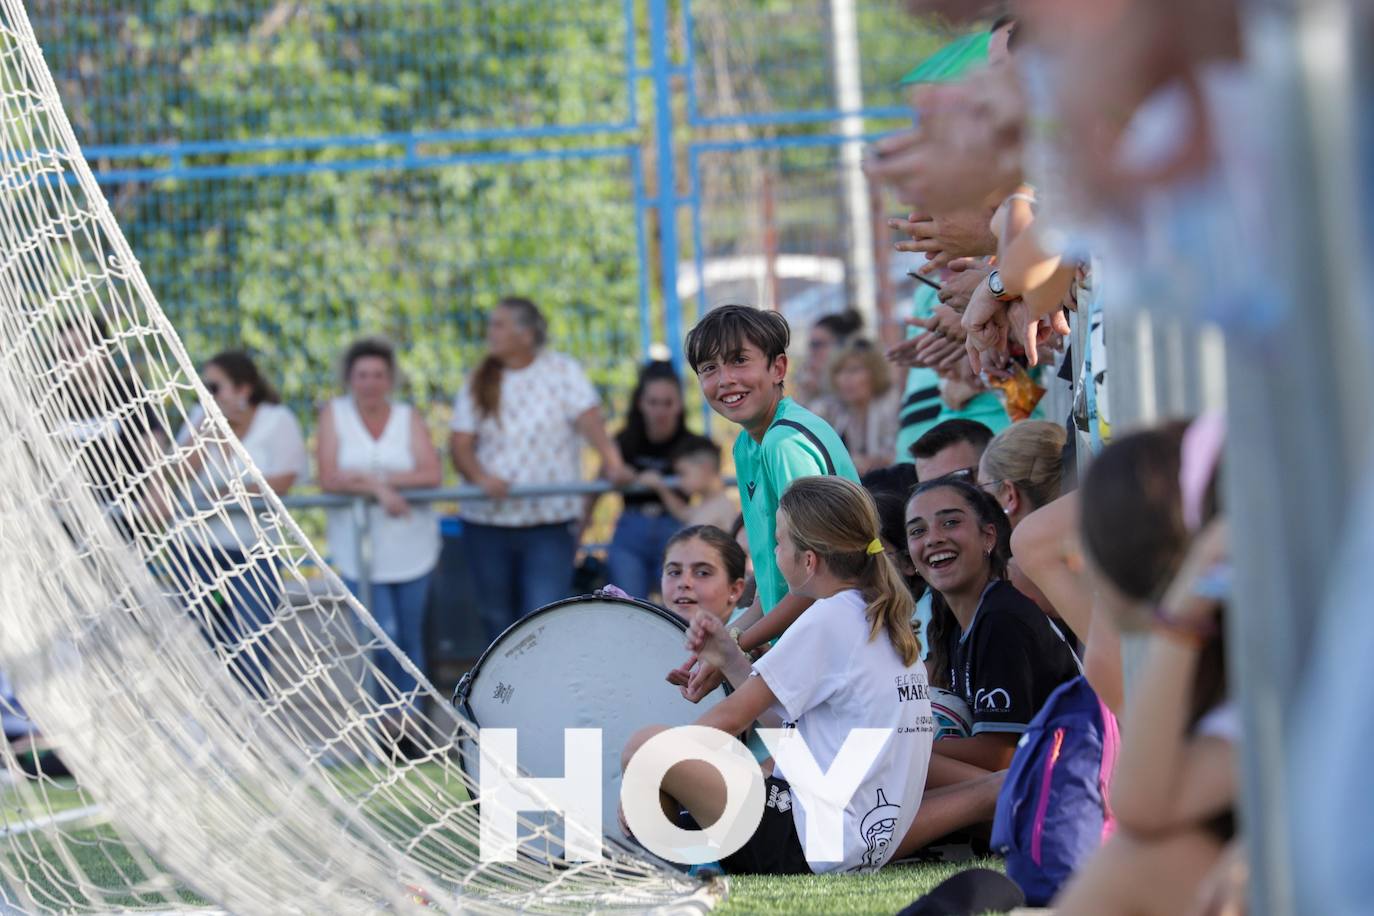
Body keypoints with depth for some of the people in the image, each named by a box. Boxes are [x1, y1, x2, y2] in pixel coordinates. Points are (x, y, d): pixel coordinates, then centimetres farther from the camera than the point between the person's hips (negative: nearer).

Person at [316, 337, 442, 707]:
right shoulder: (335, 415, 1)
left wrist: (372, 478, -16)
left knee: (410, 638, 5)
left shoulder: (408, 418, 4)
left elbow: (432, 475, -9)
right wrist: (378, 490, -20)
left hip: (410, 548, 2)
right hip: (358, 548, -2)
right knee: (383, 635, -12)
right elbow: (329, 480, -9)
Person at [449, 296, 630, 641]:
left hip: (550, 522, -3)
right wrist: (481, 477, -22)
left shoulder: (562, 372, 2)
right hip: (488, 523, 3)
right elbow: (460, 444, -1)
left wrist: (613, 462, -30)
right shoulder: (478, 383, 8)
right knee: (499, 619, 9)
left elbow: (589, 419, -12)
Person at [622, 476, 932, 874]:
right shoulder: (885, 622, 15)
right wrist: (730, 658, 12)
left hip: (810, 846, -11)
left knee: (645, 744, -14)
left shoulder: (830, 618, -12)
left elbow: (730, 718, -9)